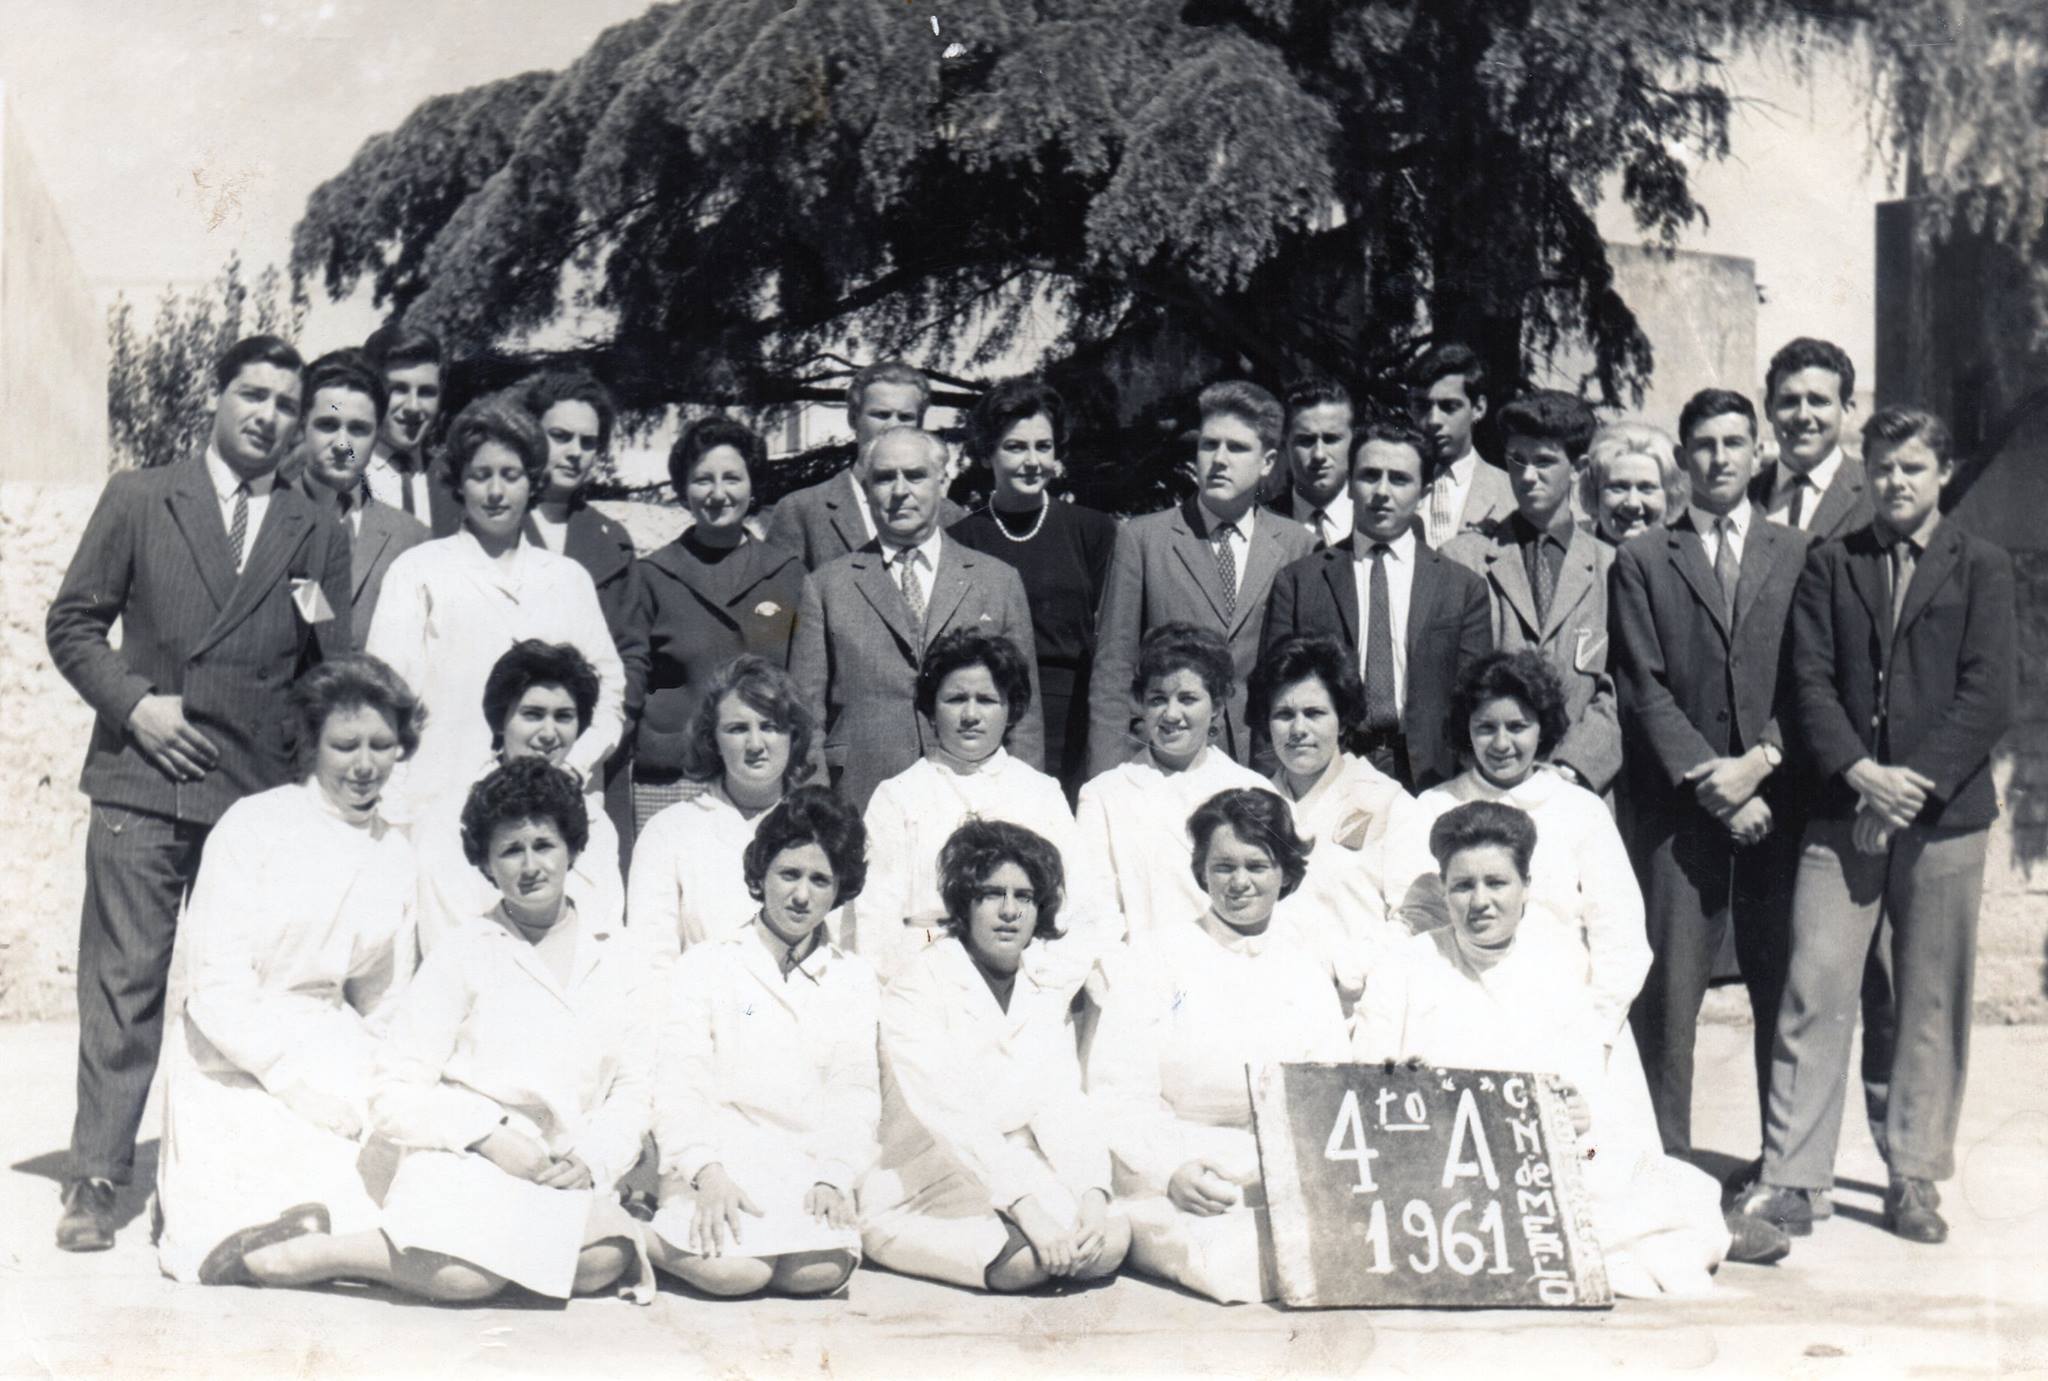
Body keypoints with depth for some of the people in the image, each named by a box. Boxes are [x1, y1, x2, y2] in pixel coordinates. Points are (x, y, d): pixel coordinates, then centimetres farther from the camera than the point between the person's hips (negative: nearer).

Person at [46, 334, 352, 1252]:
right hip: (143, 783, -2)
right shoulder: (138, 501, 9)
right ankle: (94, 1180, 4)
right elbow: (73, 623, 9)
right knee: (123, 984, -3)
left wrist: (327, 630, -7)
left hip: (260, 794, 2)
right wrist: (134, 702, -6)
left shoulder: (317, 537, 14)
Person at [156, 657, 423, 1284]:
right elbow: (217, 989, -10)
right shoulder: (252, 826, -6)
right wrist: (315, 1092, -14)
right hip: (235, 1064, -5)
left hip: (335, 1057, 5)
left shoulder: (395, 855, 10)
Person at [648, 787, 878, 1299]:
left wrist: (833, 1178, -11)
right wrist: (707, 1174, -18)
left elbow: (855, 1091, 8)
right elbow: (679, 1086, 0)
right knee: (732, 1268, -31)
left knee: (822, 1270, -28)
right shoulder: (706, 965, 11)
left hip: (806, 1170, 2)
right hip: (718, 1157, -2)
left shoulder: (855, 980, 19)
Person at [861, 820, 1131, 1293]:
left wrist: (1092, 1195, -19)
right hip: (923, 1199, -5)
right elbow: (946, 1110, -21)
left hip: (1029, 1176, 5)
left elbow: (1063, 1101, 0)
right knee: (1026, 1260, -31)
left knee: (1111, 1240, -24)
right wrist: (1026, 1206, -31)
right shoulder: (919, 985, -7)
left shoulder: (1048, 989, 10)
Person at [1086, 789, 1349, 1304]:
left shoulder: (1307, 972, 19)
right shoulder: (1153, 958, 8)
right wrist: (1173, 1171, -22)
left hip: (1287, 1183, 3)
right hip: (1170, 1183, -3)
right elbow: (1117, 1093, -3)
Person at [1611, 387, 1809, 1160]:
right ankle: (1664, 1160, 1)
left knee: (1785, 985, 3)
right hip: (1679, 806, -1)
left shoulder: (1800, 555, 13)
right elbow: (1642, 689, 1)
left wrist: (1761, 761, -9)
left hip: (1779, 799, 1)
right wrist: (1710, 779, -9)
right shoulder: (1641, 562, 9)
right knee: (1668, 988, -5)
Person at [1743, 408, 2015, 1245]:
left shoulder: (1981, 570, 8)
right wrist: (1858, 772, -11)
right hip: (1843, 812, 0)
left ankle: (1915, 1176, 16)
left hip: (1944, 812, 0)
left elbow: (1988, 696, -2)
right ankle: (1790, 1178, -2)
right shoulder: (1829, 564, 12)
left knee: (1932, 1002, 5)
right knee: (1814, 990, -6)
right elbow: (1810, 680, 4)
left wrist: (1914, 782, -12)